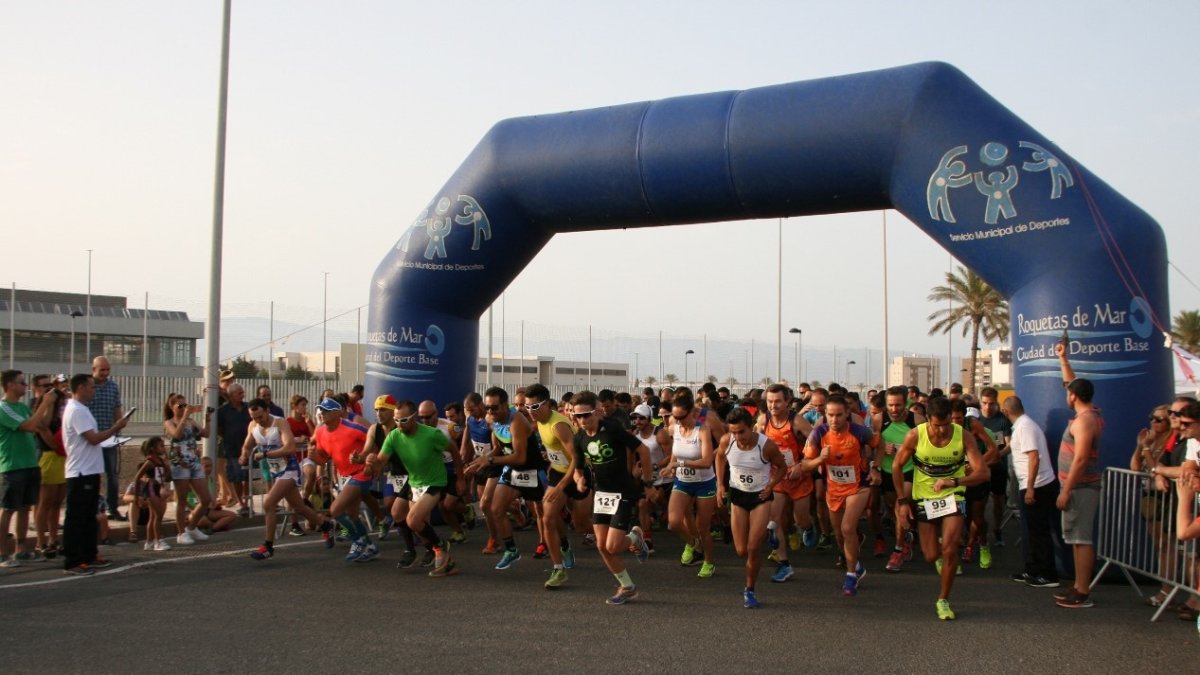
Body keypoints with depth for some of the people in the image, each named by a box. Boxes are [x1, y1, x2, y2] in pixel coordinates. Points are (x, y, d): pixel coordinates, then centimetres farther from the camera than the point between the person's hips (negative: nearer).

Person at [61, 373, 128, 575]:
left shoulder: (80, 409, 17)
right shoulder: (76, 411, -16)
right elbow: (93, 438, -21)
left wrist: (113, 430, 10)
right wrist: (116, 427, -10)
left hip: (89, 471, 11)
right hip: (81, 472, -11)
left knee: (89, 517, 15)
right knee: (76, 518, -5)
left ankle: (88, 557, 22)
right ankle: (72, 562, -2)